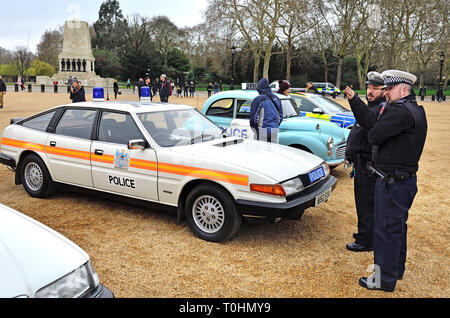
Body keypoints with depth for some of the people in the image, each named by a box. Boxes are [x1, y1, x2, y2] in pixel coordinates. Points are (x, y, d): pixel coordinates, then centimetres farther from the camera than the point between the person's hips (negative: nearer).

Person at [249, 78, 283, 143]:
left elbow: (253, 116, -5)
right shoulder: (276, 99, 11)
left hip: (262, 130, -4)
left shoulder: (258, 99, -5)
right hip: (275, 130, 4)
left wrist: (254, 128, 9)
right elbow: (281, 116, 14)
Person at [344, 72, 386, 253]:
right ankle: (366, 233, 35)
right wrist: (350, 154, 23)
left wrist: (354, 100, -49)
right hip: (362, 161, 10)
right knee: (363, 201, 20)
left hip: (368, 164, -10)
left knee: (366, 203, -4)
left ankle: (366, 241, 7)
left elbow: (368, 121, -38)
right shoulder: (372, 106, 18)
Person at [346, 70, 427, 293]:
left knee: (386, 230, 0)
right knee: (397, 226, 22)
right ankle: (397, 269, 39)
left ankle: (384, 279, 12)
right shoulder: (416, 111, 15)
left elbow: (373, 136, -21)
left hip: (393, 181, -11)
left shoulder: (400, 111, -20)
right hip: (406, 179, 11)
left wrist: (382, 116, -3)